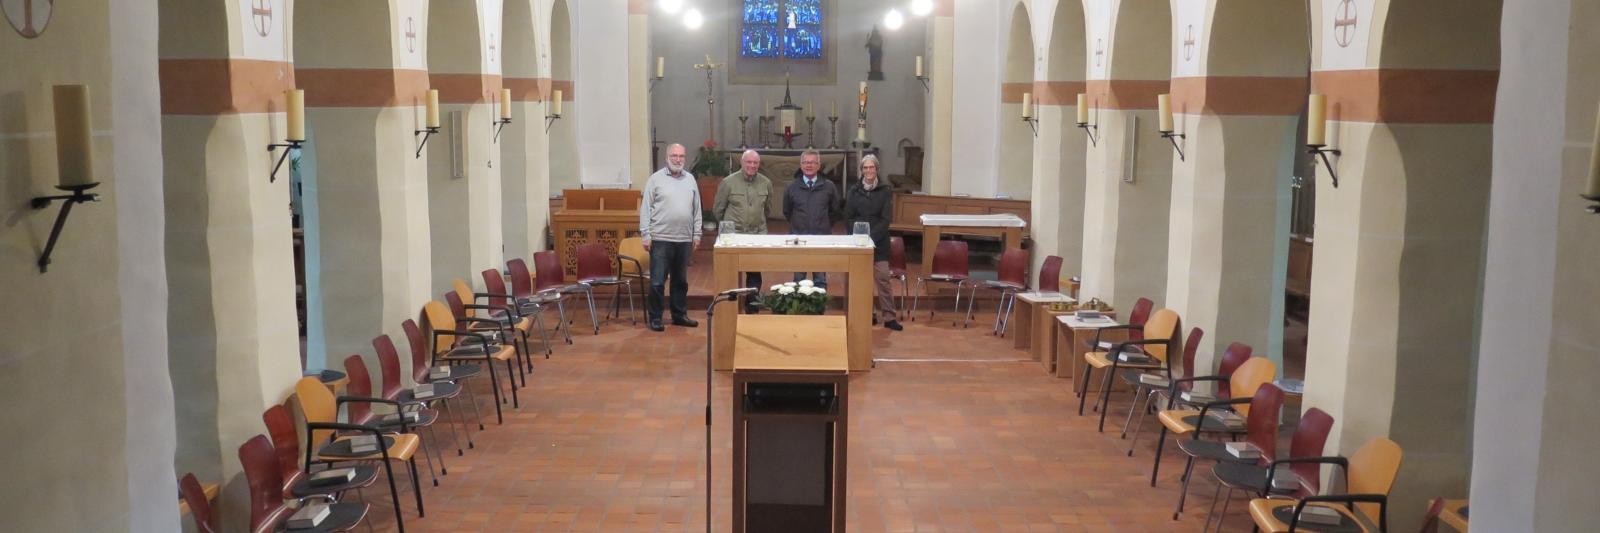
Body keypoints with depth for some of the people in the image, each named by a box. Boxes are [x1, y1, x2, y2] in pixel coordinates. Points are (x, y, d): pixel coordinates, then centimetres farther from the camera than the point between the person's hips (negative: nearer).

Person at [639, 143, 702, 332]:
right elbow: (645, 208, -3)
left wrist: (697, 233, 10)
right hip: (661, 239, -4)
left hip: (684, 239, 4)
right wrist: (645, 234, -8)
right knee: (657, 282, -1)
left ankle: (679, 315, 23)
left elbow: (696, 208, 13)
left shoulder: (690, 179, 10)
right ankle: (654, 318, 7)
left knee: (681, 280, 13)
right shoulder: (656, 179, -2)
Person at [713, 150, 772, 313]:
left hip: (758, 235, 3)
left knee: (755, 276, 5)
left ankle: (751, 310, 15)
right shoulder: (728, 182, -5)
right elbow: (718, 209, 5)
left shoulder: (766, 183, 5)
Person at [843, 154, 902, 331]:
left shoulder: (885, 192, 3)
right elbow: (848, 218, 5)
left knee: (883, 278, -7)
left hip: (879, 242, -1)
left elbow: (886, 219, -3)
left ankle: (889, 316, -5)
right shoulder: (854, 191, 7)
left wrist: (872, 237, -14)